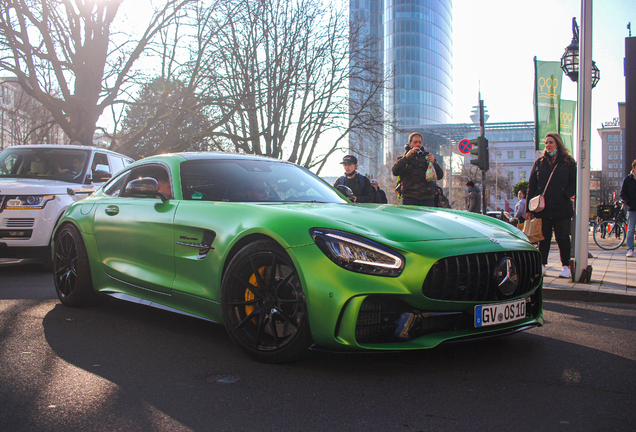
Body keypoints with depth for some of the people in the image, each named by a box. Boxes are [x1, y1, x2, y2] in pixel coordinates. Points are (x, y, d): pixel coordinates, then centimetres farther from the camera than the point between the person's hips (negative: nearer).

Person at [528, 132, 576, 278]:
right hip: (543, 208, 2)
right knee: (543, 238, 7)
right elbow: (532, 185, 8)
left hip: (562, 207, -2)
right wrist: (530, 206, 2)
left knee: (562, 238, 1)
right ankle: (542, 265, 15)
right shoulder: (539, 163, 10)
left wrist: (565, 195, -14)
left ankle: (566, 267, 9)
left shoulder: (568, 162, 4)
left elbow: (574, 182, 3)